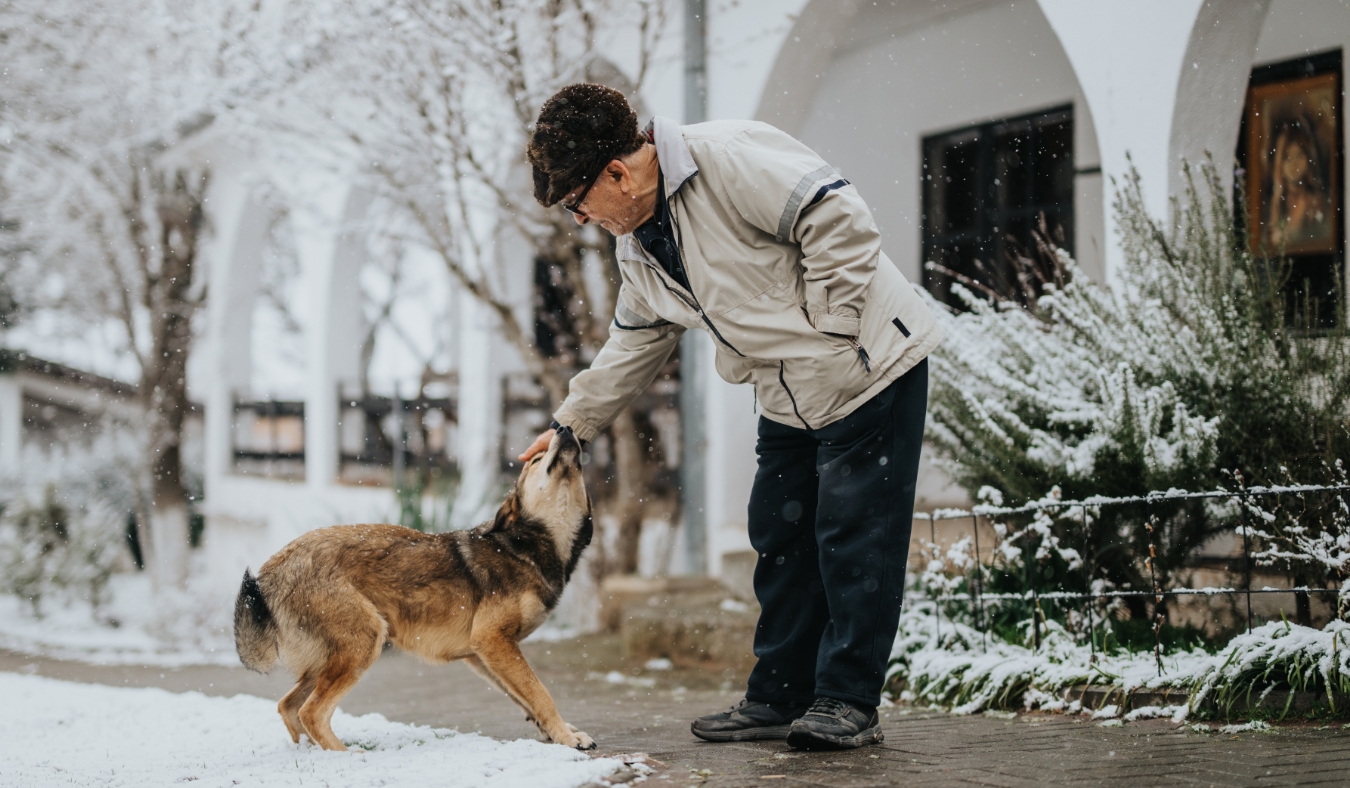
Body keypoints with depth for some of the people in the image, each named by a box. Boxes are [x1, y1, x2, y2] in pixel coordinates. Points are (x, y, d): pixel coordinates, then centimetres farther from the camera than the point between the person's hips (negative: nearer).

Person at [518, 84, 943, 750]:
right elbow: (633, 344, 21)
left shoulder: (729, 158, -21)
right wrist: (571, 423, 21)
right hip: (788, 402, 9)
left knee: (853, 537, -6)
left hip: (869, 368, -9)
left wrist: (827, 329, -21)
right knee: (781, 542, 9)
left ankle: (848, 701, 1)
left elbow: (839, 222, -25)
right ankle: (779, 696, 18)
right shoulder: (638, 246, 8)